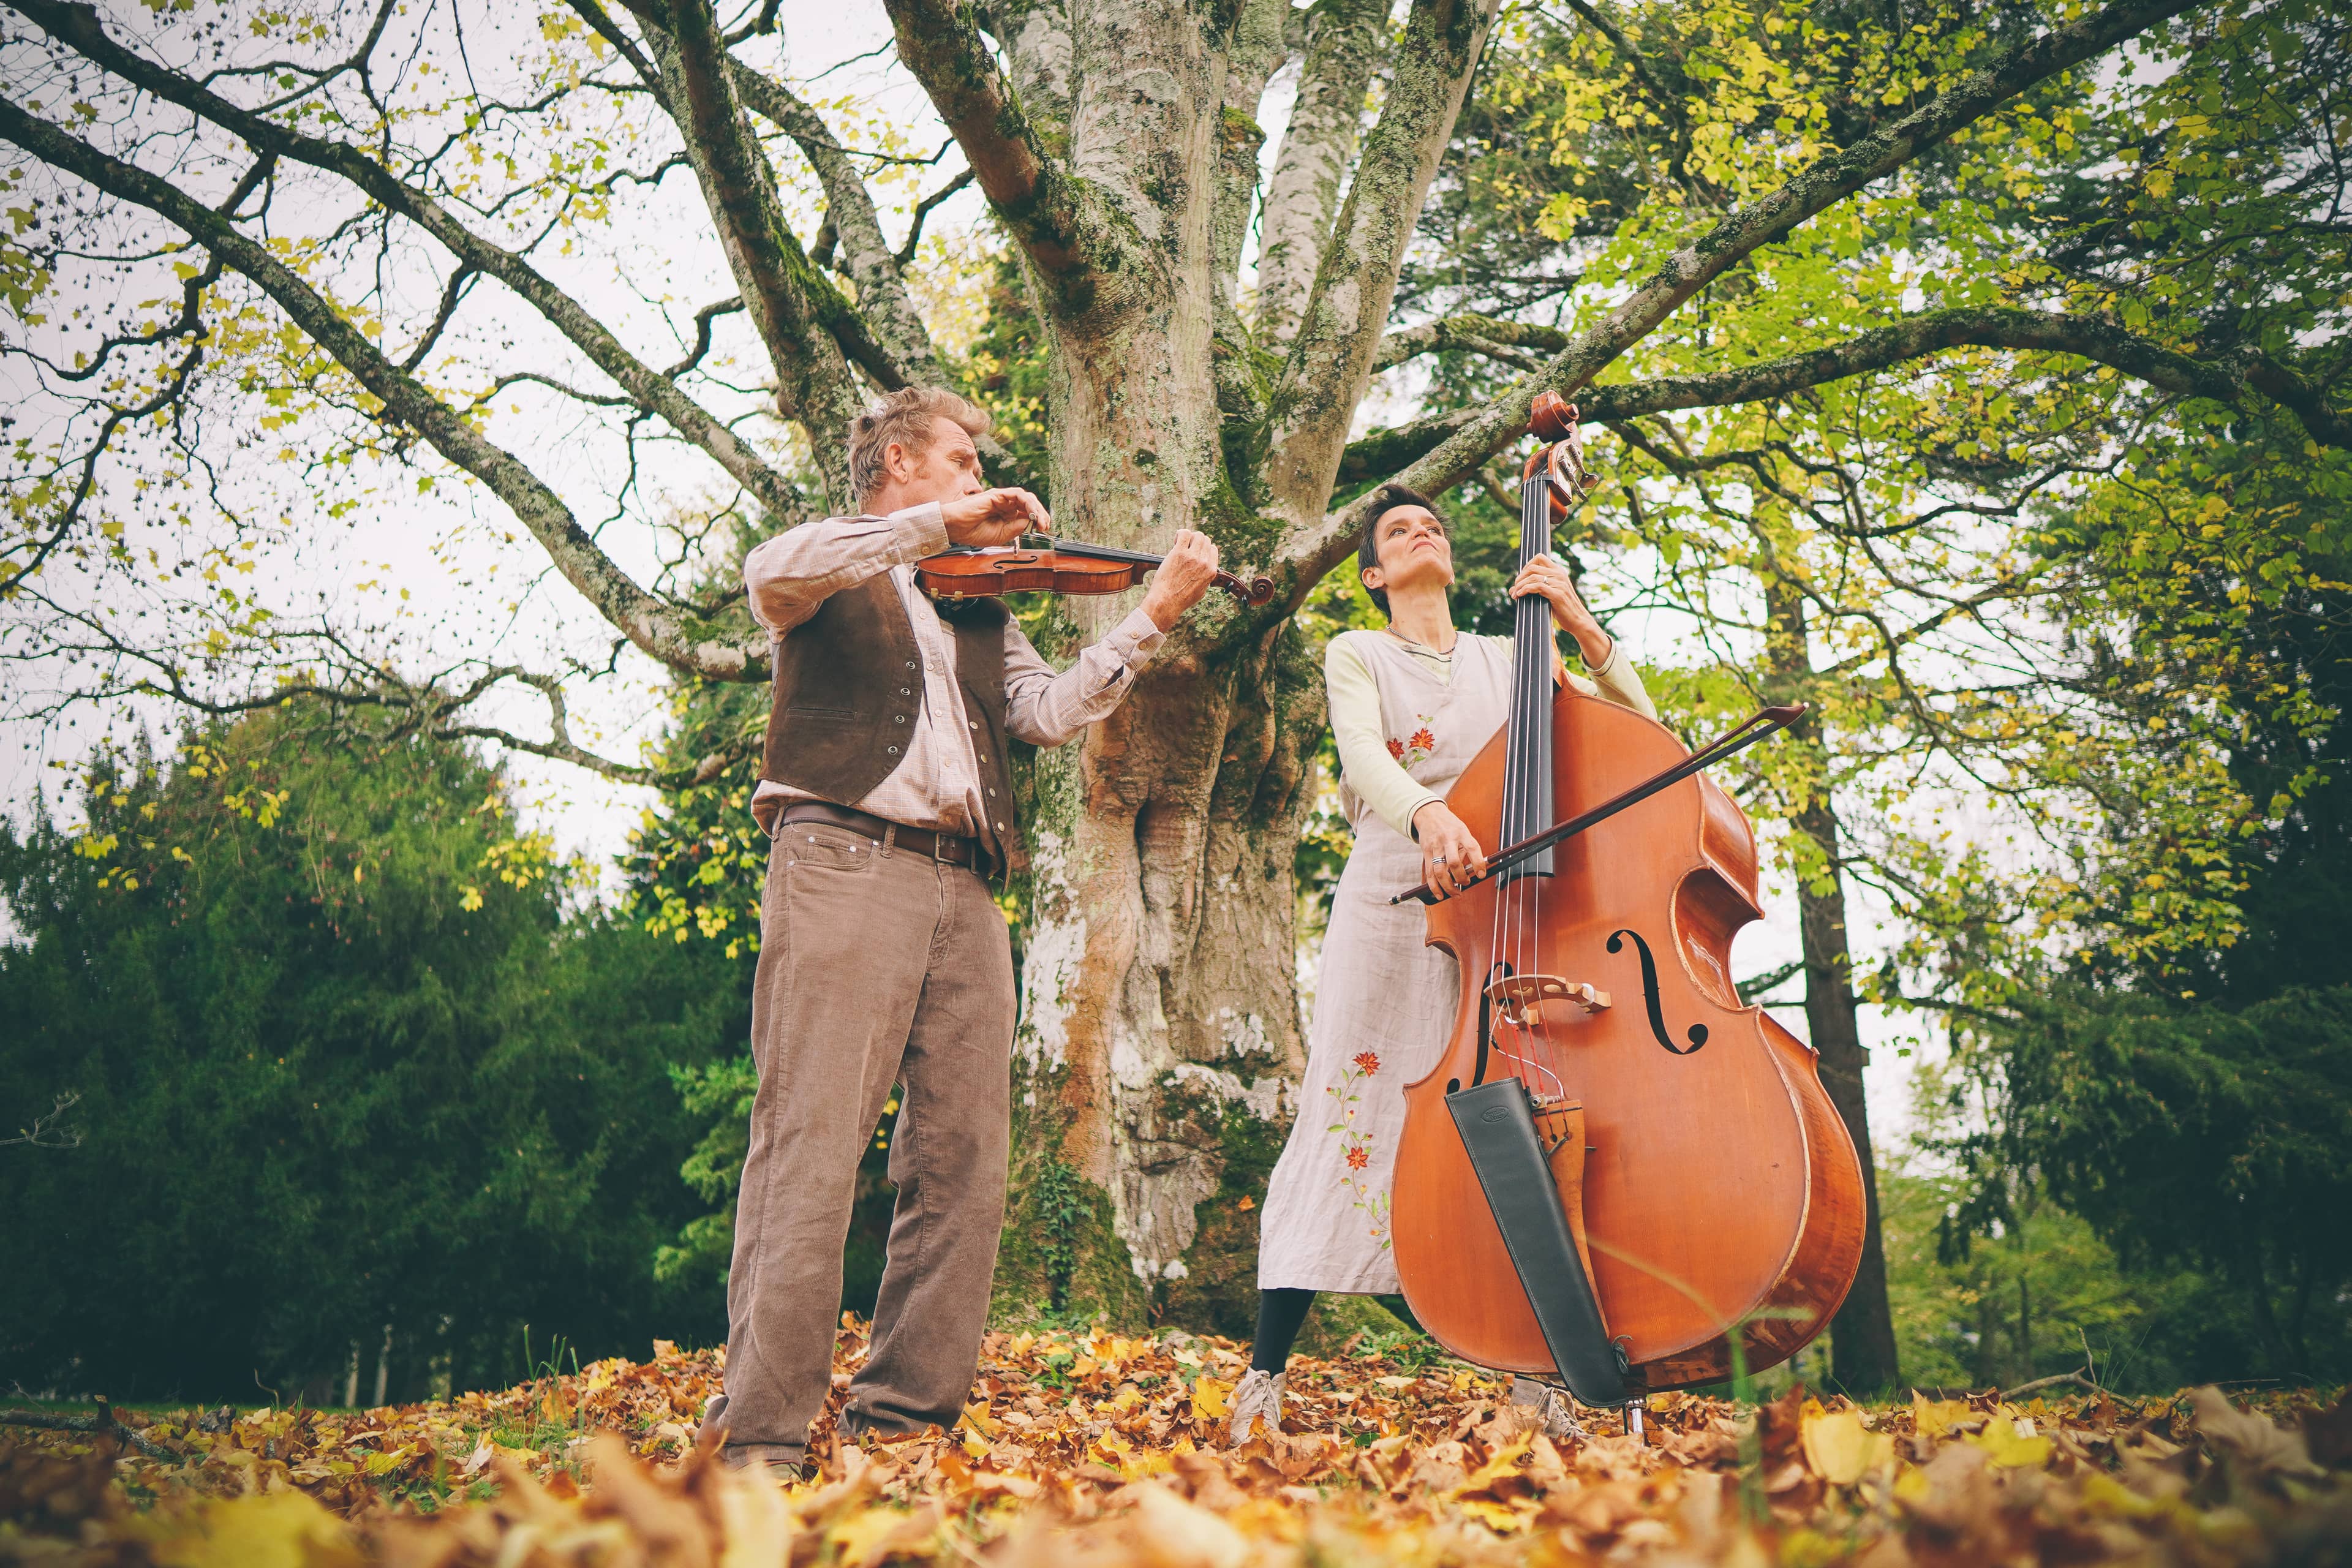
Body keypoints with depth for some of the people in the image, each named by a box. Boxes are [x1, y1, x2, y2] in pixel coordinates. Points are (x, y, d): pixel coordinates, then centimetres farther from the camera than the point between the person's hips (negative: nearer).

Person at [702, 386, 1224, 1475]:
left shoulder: (977, 607, 29)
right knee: (812, 1147, -12)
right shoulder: (829, 574, 13)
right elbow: (775, 571, -13)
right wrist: (940, 524, -11)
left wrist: (1153, 617, 6)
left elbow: (1051, 713, 14)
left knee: (962, 1161, 0)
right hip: (846, 863, -6)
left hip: (963, 888, 6)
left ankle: (905, 1412, 8)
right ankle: (758, 1435, -9)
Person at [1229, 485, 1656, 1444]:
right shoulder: (1357, 656, 12)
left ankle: (1536, 1374, 6)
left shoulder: (1508, 658, 20)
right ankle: (1265, 1376, -4)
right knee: (1352, 1109, -8)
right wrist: (1427, 811, -32)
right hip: (1392, 899, -2)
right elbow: (1365, 753, -10)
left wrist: (1580, 627, -1)